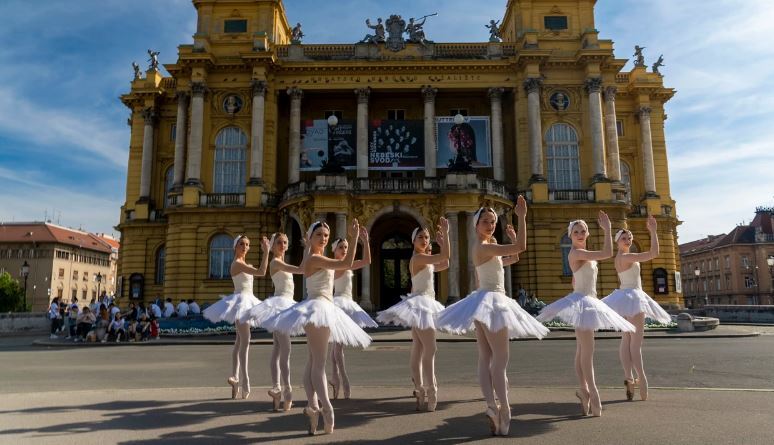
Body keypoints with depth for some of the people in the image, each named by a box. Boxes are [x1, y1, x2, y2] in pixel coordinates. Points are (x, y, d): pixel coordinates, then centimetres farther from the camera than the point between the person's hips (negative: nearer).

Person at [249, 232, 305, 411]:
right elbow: (300, 270, -25)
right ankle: (286, 390, -9)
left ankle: (277, 389, 15)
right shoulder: (275, 262, -12)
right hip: (280, 304, -10)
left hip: (284, 305, 10)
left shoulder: (281, 262, 17)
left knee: (277, 351, 10)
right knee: (285, 351, -11)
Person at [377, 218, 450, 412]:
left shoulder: (424, 260, 15)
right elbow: (445, 257, -23)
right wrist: (446, 233, -18)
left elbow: (444, 264, 19)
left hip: (424, 305, 11)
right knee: (430, 349, -12)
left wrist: (441, 242, 13)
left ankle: (420, 390, 17)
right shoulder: (418, 258, -15)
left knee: (418, 350, 11)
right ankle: (430, 392, -11)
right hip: (420, 304, -11)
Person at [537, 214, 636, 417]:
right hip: (581, 302, -10)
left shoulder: (584, 255, 15)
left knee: (582, 351, 11)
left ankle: (584, 390, 15)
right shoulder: (576, 253, -15)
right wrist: (607, 229, -15)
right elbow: (607, 253, -22)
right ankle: (592, 392, -6)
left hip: (587, 303, 10)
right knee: (587, 351, -9)